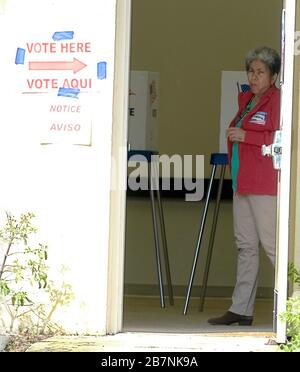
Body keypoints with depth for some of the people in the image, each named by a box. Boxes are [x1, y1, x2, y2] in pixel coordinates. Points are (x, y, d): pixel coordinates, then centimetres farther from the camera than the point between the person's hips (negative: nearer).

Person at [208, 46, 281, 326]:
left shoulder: (277, 100, -8)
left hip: (264, 186, -9)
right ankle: (241, 310, 13)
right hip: (242, 184, 9)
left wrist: (246, 136, -17)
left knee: (271, 243, -9)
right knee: (245, 245, 10)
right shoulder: (246, 100, 19)